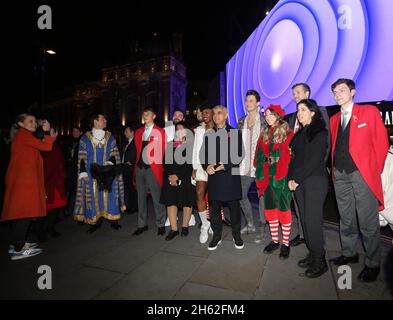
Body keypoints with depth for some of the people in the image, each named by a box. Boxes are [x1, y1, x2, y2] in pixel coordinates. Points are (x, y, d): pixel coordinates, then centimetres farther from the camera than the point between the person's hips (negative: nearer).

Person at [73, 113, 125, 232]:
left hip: (108, 173, 1)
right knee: (94, 197, 4)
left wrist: (110, 162, -15)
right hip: (92, 174, -1)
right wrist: (83, 172, -6)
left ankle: (113, 221, 11)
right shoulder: (85, 138, 4)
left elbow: (114, 154, 4)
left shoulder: (110, 137, 8)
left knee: (109, 196, 3)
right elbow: (82, 157, 2)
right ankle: (95, 222, 16)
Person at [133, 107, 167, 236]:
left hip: (153, 168, -5)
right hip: (139, 168, 5)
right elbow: (138, 150, 16)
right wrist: (137, 165, 8)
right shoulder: (138, 132, 16)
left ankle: (160, 224, 14)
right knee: (141, 197, 11)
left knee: (157, 197, 0)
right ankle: (142, 224, 24)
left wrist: (160, 166, -1)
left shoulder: (160, 131, 2)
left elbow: (163, 151, 1)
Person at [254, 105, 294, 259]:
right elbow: (259, 157, 11)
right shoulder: (264, 135, 12)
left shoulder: (287, 134, -4)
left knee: (284, 210, 2)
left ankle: (285, 243, 18)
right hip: (267, 178, 5)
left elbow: (291, 157, -9)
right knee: (270, 210, 12)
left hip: (282, 178, -5)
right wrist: (260, 177, 7)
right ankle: (274, 240, 27)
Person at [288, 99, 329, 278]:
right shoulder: (299, 134, 17)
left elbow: (315, 160, -12)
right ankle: (312, 254, 21)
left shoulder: (320, 132, -4)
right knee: (304, 219, 8)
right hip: (298, 182, 7)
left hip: (315, 181, -7)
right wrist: (290, 178, 2)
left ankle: (320, 261, 8)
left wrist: (297, 179, -11)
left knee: (313, 220, -6)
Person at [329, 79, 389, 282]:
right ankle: (349, 253, 30)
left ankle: (373, 264, 17)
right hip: (340, 176, 5)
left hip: (362, 174, -4)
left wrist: (375, 170, -1)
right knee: (346, 220, 14)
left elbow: (381, 143, 0)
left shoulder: (369, 112, 1)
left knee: (368, 222, 2)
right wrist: (335, 168, 5)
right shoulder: (334, 119, 14)